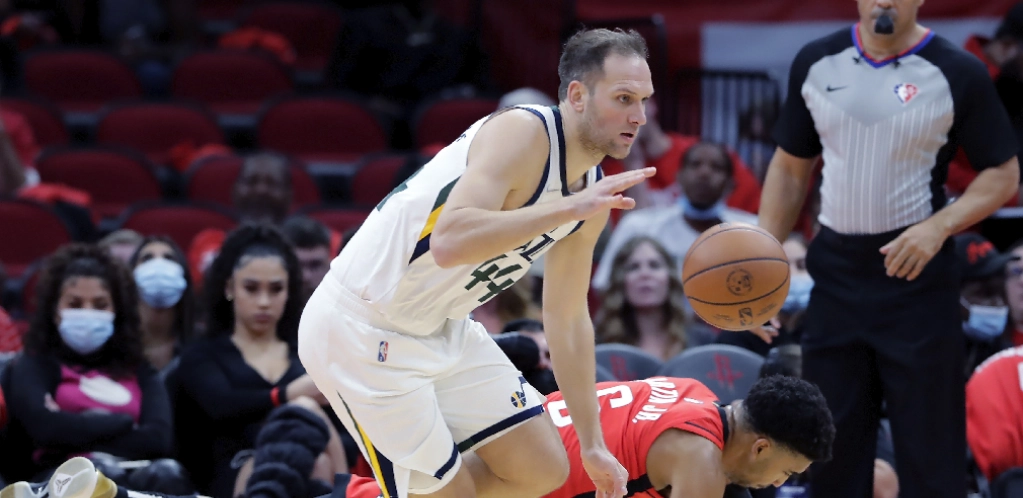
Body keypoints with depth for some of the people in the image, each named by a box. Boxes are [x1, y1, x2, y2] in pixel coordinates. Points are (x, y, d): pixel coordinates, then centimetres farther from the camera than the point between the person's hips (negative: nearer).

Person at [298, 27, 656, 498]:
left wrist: (593, 445, 13)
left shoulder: (594, 194, 3)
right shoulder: (523, 133, -23)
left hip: (442, 331, 9)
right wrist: (569, 208, -37)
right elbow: (449, 243, -38)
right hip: (360, 330, -9)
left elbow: (567, 319, 14)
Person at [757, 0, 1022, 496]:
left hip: (915, 275, -4)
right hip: (835, 273, 4)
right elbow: (790, 168, 13)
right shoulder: (816, 63, 5)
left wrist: (939, 226, -19)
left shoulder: (957, 73, -7)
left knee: (930, 455, -2)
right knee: (831, 449, 9)